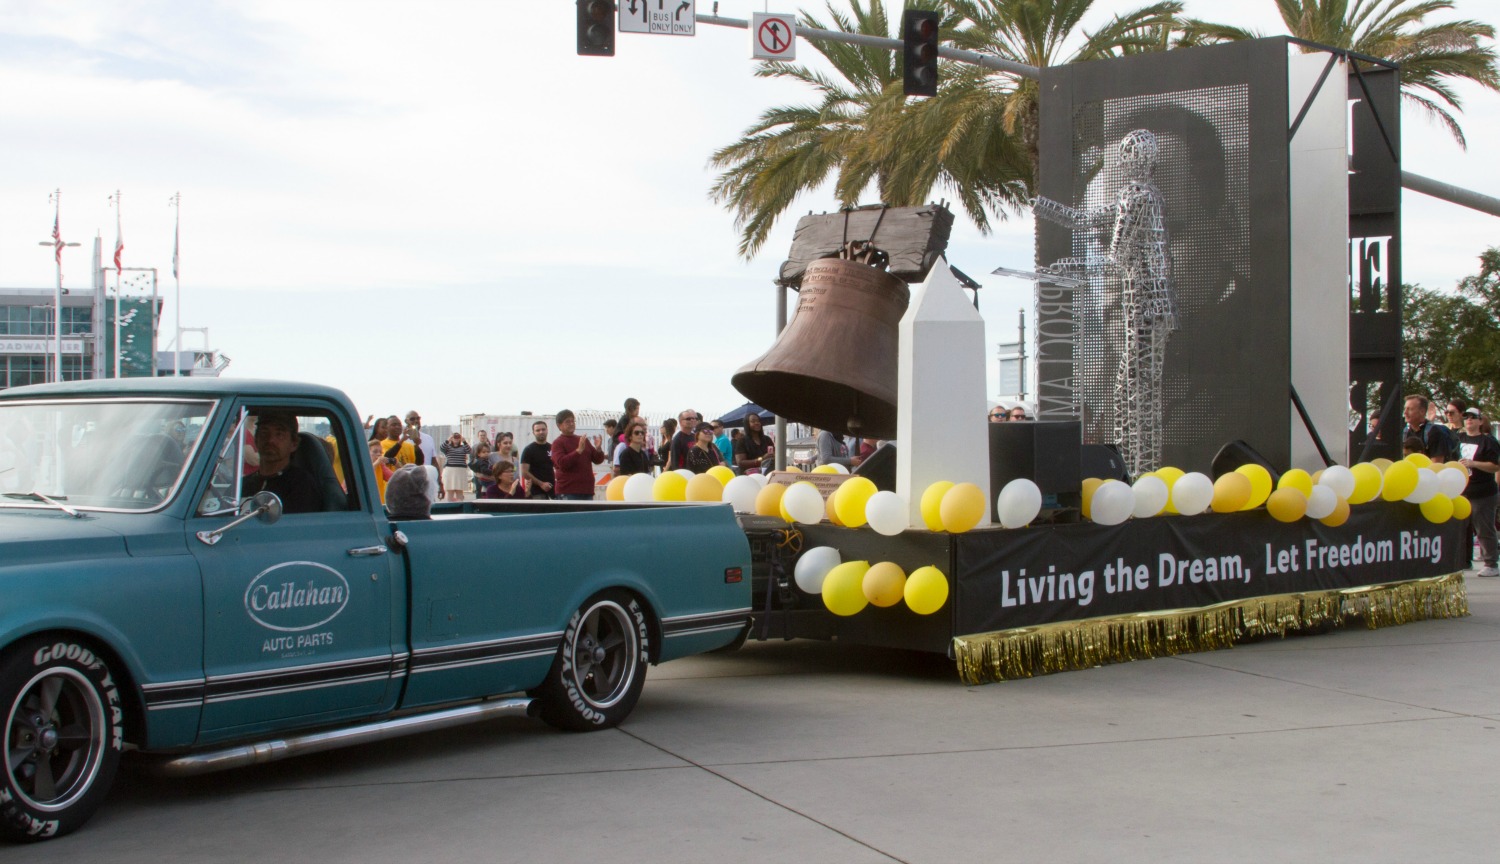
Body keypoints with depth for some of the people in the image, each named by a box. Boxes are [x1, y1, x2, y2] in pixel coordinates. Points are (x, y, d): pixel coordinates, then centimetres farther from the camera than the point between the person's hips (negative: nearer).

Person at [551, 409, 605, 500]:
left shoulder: (584, 440, 18)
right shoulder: (558, 443, -2)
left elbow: (598, 460, 16)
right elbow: (561, 463, -17)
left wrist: (598, 449, -6)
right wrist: (579, 450, -23)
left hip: (587, 490, 7)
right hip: (568, 492, -7)